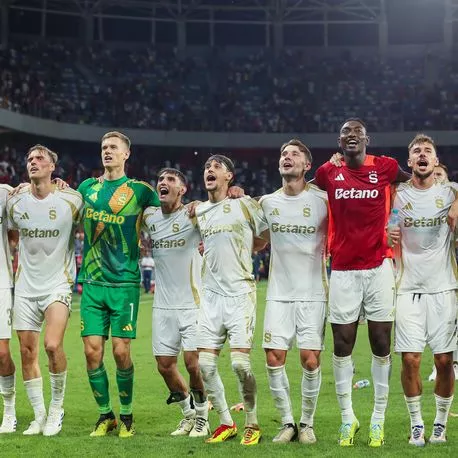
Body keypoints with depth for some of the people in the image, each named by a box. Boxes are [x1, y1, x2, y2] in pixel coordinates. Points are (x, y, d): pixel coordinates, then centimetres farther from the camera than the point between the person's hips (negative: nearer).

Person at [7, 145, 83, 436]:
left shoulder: (71, 200, -8)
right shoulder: (15, 202, 2)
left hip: (58, 285, -4)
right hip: (25, 288, 4)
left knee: (53, 345, -21)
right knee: (27, 352, 3)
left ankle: (56, 409, -2)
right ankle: (39, 416, 15)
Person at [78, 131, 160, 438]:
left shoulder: (140, 190, 1)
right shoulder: (88, 187, 12)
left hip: (125, 282, -3)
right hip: (92, 282, 3)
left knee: (121, 351, -6)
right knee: (92, 351, -2)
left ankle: (126, 415, 12)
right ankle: (105, 415, 14)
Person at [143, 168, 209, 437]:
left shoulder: (193, 214, -7)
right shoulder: (149, 217, 7)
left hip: (192, 303, -5)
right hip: (163, 304, 5)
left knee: (193, 362, -9)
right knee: (165, 365, 6)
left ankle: (202, 418, 11)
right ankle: (189, 414, 27)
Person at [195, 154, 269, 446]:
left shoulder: (246, 205, -2)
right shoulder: (198, 211, 12)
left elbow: (269, 235, 5)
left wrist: (245, 250, 3)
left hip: (240, 294, -5)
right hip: (211, 295, 5)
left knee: (240, 362, -13)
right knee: (205, 364, 0)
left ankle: (253, 424, 4)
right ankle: (226, 423, 14)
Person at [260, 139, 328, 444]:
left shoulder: (322, 200, -5)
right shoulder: (267, 202, 7)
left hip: (313, 294, -3)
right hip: (279, 294, 3)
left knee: (310, 361, -6)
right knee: (274, 359, -3)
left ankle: (307, 423, 11)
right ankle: (288, 422, 12)